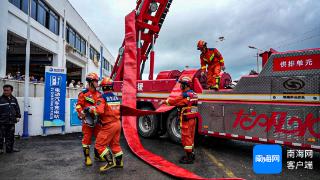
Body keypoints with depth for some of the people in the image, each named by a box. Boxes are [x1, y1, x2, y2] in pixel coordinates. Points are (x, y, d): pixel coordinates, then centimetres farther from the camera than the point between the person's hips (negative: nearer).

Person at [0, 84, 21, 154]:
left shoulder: (14, 99, 8)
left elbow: (17, 108, 16)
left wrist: (18, 116, 10)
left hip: (11, 122, 4)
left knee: (10, 136, 12)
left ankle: (10, 148, 23)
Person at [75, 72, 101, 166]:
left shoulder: (99, 93, 12)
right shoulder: (84, 93, -7)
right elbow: (78, 106, -9)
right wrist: (83, 113, -23)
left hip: (97, 119, 6)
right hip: (87, 119, -6)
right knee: (87, 138, -1)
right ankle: (87, 157, 11)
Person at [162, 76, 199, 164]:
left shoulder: (185, 95, -20)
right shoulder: (193, 94, 10)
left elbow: (174, 101, -13)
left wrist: (164, 101, 2)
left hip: (186, 120, -9)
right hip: (193, 119, 9)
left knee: (186, 138, -1)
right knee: (191, 137, 19)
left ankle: (189, 158, 7)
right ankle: (191, 154, 31)